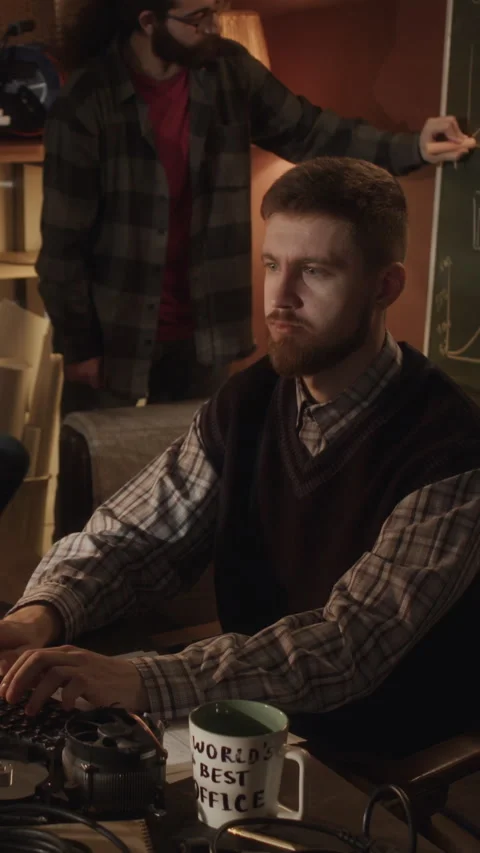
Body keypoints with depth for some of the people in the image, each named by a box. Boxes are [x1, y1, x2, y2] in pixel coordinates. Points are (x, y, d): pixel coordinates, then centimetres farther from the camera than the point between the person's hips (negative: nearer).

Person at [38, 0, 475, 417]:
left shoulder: (229, 70, -5)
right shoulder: (86, 103, -19)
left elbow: (308, 132, 3)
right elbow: (63, 241, -13)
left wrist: (413, 148, -10)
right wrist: (78, 345, -9)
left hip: (201, 330, 4)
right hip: (113, 331, -3)